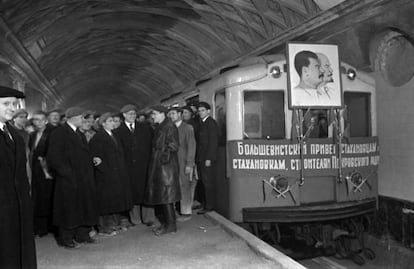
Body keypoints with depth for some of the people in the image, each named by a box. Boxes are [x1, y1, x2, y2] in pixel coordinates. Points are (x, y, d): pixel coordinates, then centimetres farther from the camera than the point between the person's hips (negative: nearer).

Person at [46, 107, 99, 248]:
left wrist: (92, 160, 3)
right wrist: (67, 172, -18)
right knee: (69, 208, 1)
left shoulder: (79, 134, 16)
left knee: (85, 207, 12)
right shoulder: (59, 133, -11)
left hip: (84, 178, 8)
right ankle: (66, 238, 13)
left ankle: (82, 235, 23)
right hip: (69, 179, -8)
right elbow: (53, 157, -16)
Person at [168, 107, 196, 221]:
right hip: (174, 162, 4)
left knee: (185, 187, -1)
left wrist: (189, 164, -13)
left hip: (184, 162, -4)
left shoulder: (188, 128, -2)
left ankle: (186, 212, 8)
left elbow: (191, 146, -7)